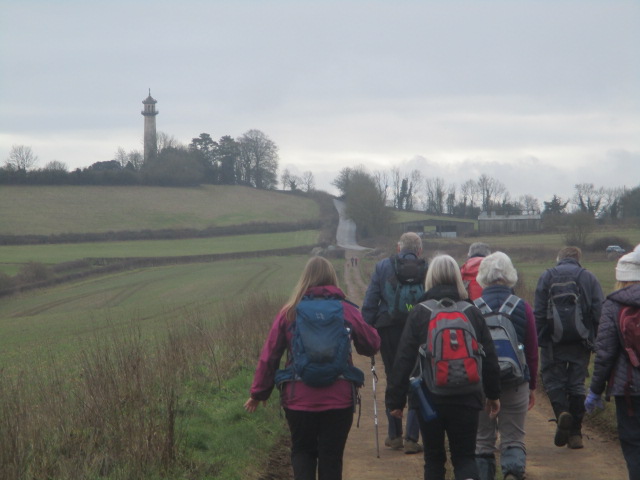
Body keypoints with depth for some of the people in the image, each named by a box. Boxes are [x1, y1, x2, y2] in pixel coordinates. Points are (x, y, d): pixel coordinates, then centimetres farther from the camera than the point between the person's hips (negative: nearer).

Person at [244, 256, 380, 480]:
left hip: (299, 400, 0)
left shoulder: (290, 312, -2)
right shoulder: (347, 311, -4)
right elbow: (372, 346, 4)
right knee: (331, 457, 10)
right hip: (338, 400, 0)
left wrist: (259, 393, 10)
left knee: (302, 451, 16)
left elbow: (269, 356, 0)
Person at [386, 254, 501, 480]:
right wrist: (493, 394, 18)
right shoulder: (473, 313, 2)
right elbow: (489, 358, 6)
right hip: (466, 400, 1)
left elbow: (404, 359, -7)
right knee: (465, 457, 8)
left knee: (433, 459, 13)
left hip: (428, 398, -1)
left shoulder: (419, 313, -5)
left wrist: (395, 399, -2)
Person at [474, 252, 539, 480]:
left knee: (482, 440, 11)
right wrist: (532, 386, 15)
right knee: (513, 438, 6)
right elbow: (532, 352, 3)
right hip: (516, 384, 1)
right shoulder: (523, 308, -3)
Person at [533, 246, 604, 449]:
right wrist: (597, 341, 6)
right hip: (581, 342, 2)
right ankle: (575, 433, 6)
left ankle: (561, 412, -22)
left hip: (553, 340, -2)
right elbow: (599, 313, 0)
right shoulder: (590, 278, 6)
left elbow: (538, 313, -2)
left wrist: (537, 339, 2)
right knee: (577, 383, 7)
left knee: (552, 379, 7)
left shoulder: (547, 276, 3)